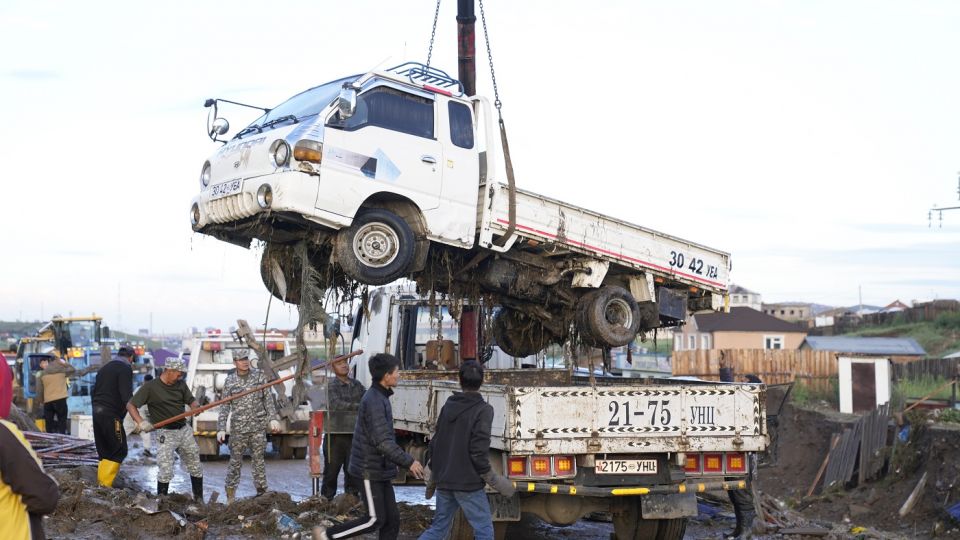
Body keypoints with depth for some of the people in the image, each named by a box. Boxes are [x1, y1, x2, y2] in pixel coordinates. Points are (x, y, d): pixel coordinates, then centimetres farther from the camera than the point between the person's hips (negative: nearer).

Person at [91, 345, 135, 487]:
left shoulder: (104, 368, 20)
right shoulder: (125, 369, -7)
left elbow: (94, 392, 24)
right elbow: (126, 396, -18)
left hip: (97, 412, 8)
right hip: (112, 414, -8)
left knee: (104, 452, 14)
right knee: (119, 451, -4)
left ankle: (101, 484, 11)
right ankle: (105, 485, -12)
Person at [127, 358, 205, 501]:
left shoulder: (181, 384, 5)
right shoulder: (150, 387, -11)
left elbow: (191, 401, 10)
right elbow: (130, 405, -11)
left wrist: (195, 408, -15)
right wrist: (140, 422, -27)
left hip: (184, 430, 5)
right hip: (165, 434, -5)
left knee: (195, 466, 12)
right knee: (166, 471, -12)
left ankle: (199, 500, 25)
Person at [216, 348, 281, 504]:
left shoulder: (259, 376, 4)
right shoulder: (229, 381, 2)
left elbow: (268, 399, 5)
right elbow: (225, 407, 3)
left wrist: (273, 418, -5)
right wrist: (221, 428, -3)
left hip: (258, 426, 1)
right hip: (238, 428, -1)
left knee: (258, 460, 5)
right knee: (235, 461, 2)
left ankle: (262, 492, 12)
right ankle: (230, 496, 10)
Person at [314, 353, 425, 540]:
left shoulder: (380, 397, 11)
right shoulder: (374, 400, -20)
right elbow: (382, 442, -25)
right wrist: (408, 462, -20)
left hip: (380, 469, 9)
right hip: (370, 470, -9)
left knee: (392, 519, 7)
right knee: (375, 519, -5)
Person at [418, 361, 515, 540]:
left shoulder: (448, 406, 8)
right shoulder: (483, 410, -12)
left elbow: (435, 443, 12)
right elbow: (478, 451, -18)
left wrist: (433, 472, 24)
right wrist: (492, 478, -7)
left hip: (443, 480, 7)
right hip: (467, 483, -7)